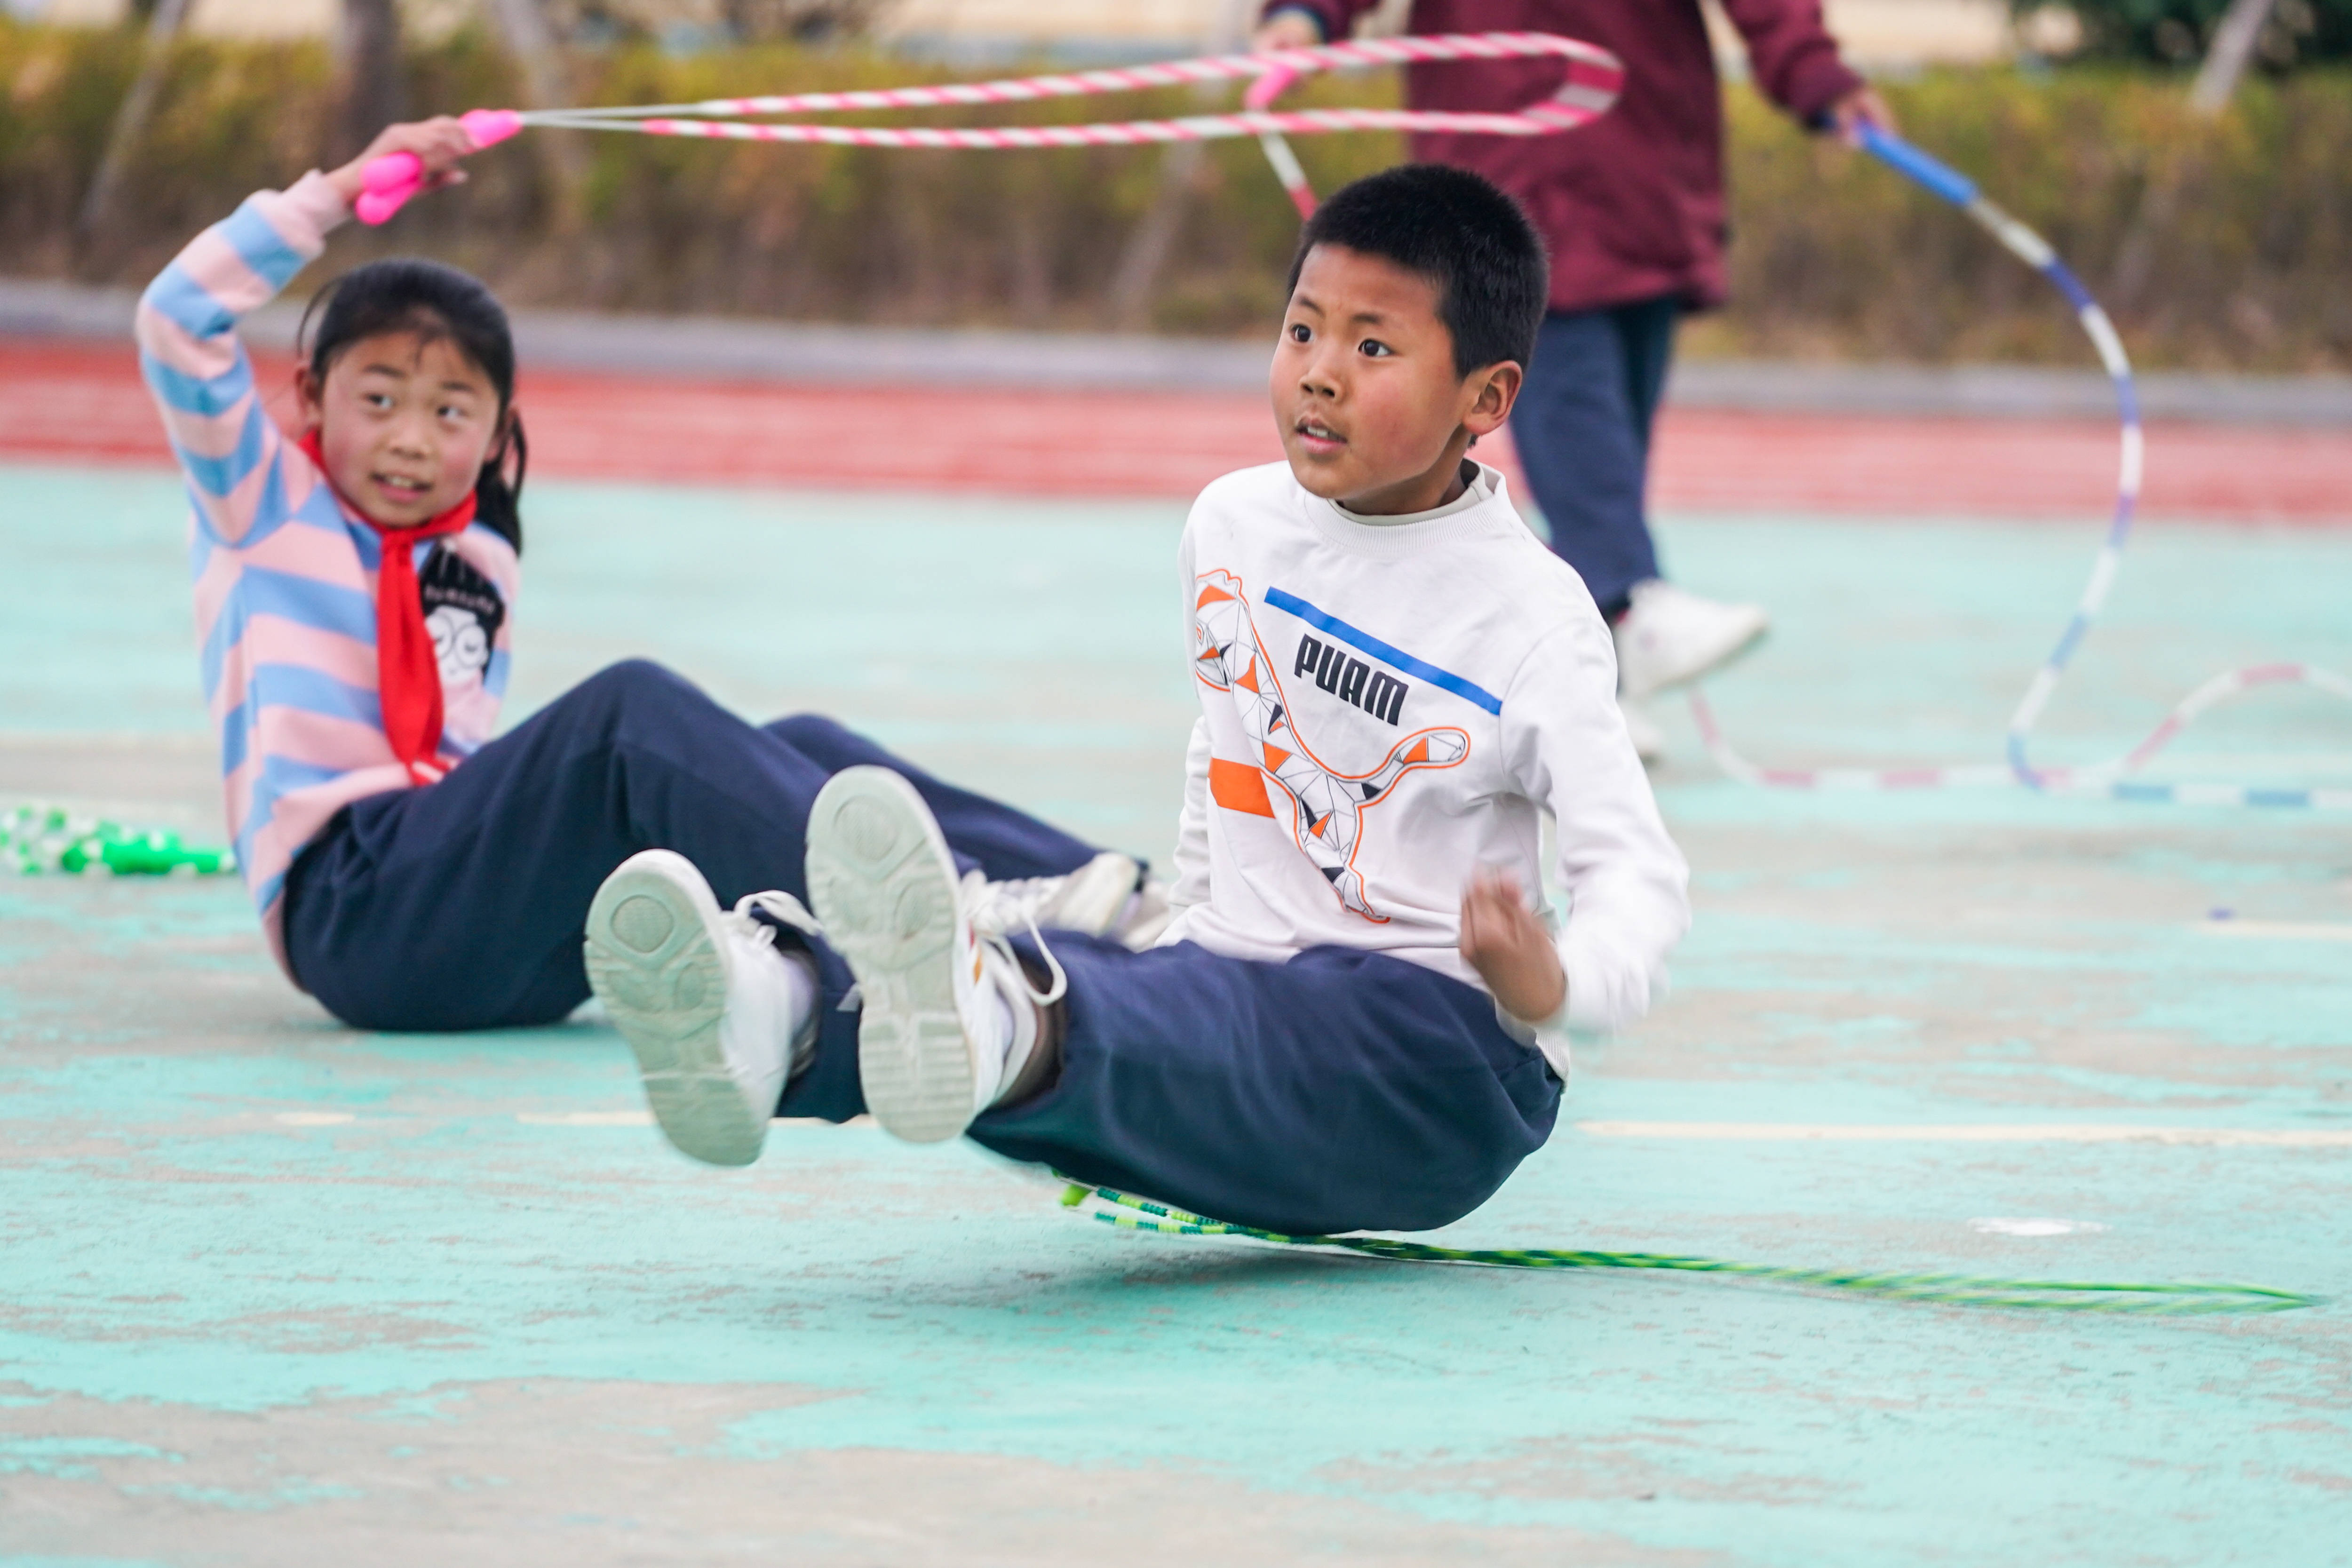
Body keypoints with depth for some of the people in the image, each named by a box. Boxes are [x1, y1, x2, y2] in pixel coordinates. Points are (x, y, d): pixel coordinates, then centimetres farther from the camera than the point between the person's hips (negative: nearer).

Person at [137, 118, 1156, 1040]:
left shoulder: (480, 564, 24)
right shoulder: (263, 503, 7)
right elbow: (179, 319, -7)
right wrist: (345, 188, -7)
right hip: (352, 905, -7)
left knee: (800, 751, -12)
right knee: (630, 708, -29)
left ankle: (1087, 895, -30)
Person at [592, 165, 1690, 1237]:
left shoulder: (1529, 617, -8)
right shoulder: (1232, 525, 11)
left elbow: (1640, 867, -14)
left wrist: (1558, 987, -34)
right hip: (1235, 984, 5)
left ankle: (999, 1028, -74)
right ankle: (785, 1012, -61)